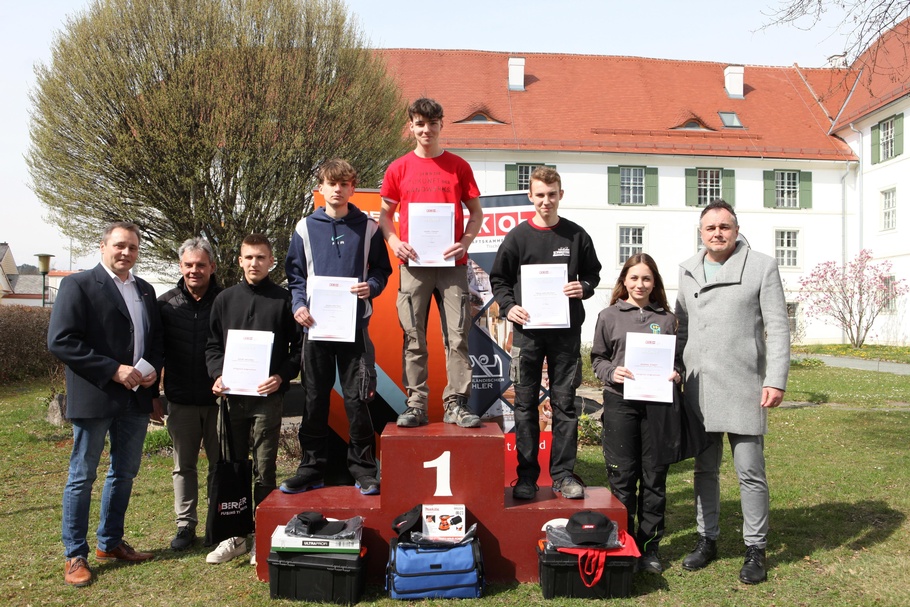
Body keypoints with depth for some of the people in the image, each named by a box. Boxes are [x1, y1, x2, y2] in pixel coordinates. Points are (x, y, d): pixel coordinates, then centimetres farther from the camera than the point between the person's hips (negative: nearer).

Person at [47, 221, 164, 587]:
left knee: (125, 473, 15)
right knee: (82, 477, 5)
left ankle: (110, 543, 31)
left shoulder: (145, 290, 13)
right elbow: (60, 340, -15)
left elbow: (157, 338, 18)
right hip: (94, 398, -6)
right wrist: (114, 370, -19)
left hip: (136, 398, 6)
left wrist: (153, 368, -3)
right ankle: (75, 556, 17)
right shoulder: (78, 285, -7)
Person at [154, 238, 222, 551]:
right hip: (180, 401, 2)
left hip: (219, 398, -2)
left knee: (220, 465, 8)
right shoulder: (166, 304, 2)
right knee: (184, 466, 12)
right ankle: (186, 524, 24)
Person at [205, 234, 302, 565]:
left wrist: (282, 376, -14)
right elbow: (213, 344, 12)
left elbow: (298, 347, -1)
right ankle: (235, 535, 21)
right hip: (231, 396, 3)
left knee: (264, 469, 3)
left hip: (267, 397, -3)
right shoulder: (225, 299, 9)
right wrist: (217, 375, -4)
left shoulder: (284, 299, -1)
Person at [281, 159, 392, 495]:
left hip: (355, 324, -1)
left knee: (357, 398, 1)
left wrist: (372, 286, -13)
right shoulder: (305, 228, 7)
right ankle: (311, 468, 18)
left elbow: (382, 269, 8)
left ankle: (363, 468, 12)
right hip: (316, 325, 2)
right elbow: (295, 273, 9)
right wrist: (298, 304, -6)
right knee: (315, 398, 8)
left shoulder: (367, 228, 5)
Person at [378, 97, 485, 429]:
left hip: (452, 264, 0)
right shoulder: (398, 168, 9)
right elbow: (385, 214, 13)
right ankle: (416, 404, 9)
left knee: (457, 336, -2)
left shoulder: (458, 166, 8)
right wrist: (394, 242, -6)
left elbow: (476, 212, 10)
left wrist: (465, 241, -7)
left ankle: (456, 404, 6)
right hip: (413, 264, 0)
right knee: (413, 338, 2)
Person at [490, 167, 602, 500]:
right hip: (527, 330, 0)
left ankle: (563, 474, 14)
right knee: (525, 404, 4)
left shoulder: (576, 235, 6)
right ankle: (526, 476, 13)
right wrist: (509, 306, -8)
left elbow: (593, 273, 14)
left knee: (564, 404, 4)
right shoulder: (518, 236, 4)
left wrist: (584, 288, -7)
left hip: (566, 331, 1)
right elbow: (499, 278, 8)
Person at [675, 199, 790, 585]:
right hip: (698, 389, 4)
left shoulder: (762, 267, -1)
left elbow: (778, 328, -4)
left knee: (750, 472, 1)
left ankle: (755, 549, 16)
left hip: (744, 388, -4)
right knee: (705, 469, 12)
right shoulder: (687, 271, 12)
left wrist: (776, 380, -12)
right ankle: (707, 540, 25)